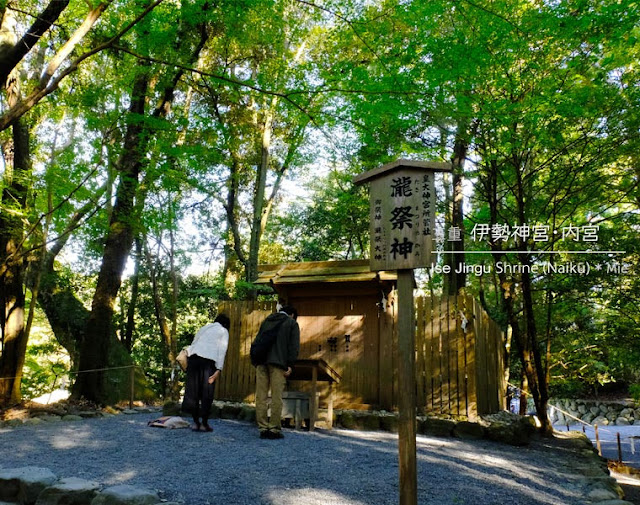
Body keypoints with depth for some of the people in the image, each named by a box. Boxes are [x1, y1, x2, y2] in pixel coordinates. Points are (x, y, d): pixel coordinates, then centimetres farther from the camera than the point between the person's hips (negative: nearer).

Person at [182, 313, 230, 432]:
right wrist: (218, 369, -3)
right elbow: (222, 350, 2)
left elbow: (193, 344, 20)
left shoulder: (204, 328, 28)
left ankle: (196, 422, 13)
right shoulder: (223, 331, 13)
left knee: (193, 391, 8)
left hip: (193, 357, 5)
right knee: (207, 393, 3)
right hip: (208, 360, -5)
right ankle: (204, 423, 6)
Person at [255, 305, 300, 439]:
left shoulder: (266, 321, 23)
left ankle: (263, 428, 4)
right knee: (276, 397, -1)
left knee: (261, 396, 4)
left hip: (261, 362, 4)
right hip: (278, 363, -4)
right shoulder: (292, 323, 9)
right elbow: (294, 346, -2)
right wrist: (290, 365, -4)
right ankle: (274, 429, -1)